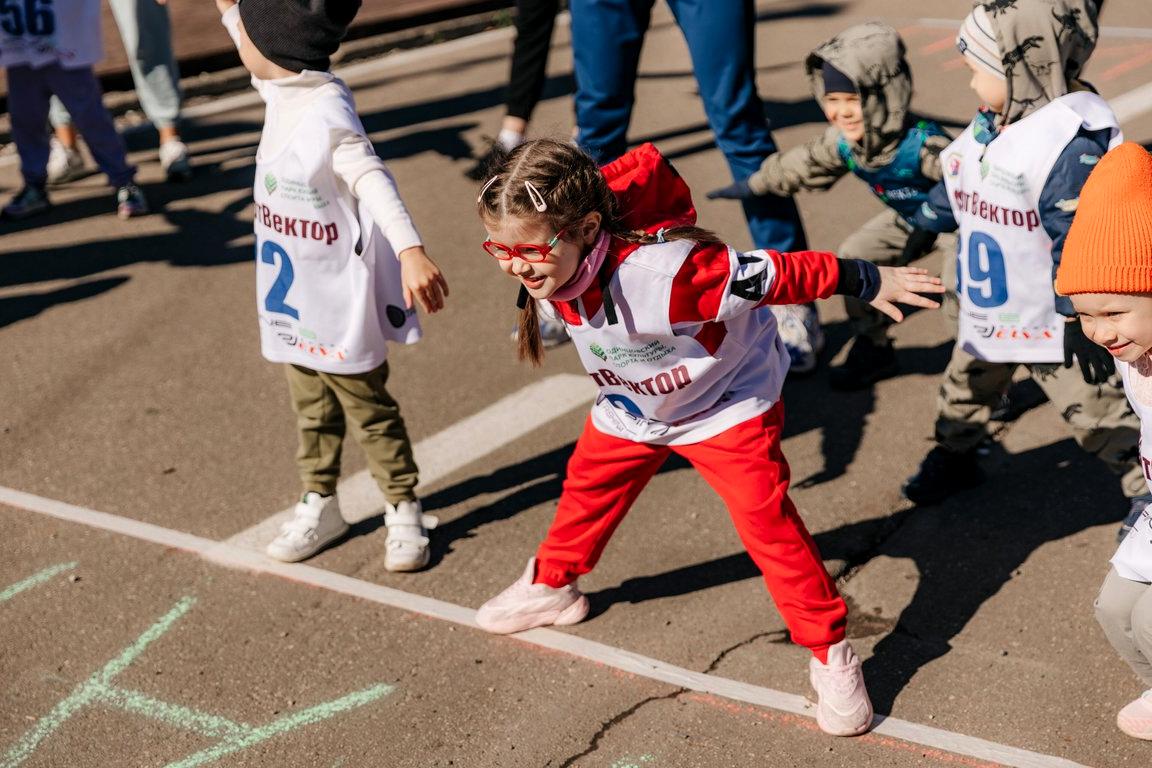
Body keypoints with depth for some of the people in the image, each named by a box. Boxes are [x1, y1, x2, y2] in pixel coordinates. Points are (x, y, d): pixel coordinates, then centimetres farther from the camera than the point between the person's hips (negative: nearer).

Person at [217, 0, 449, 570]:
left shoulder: (328, 113, -27)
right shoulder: (280, 89, 0)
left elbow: (372, 179, -40)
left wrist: (410, 251, -52)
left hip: (337, 301, -8)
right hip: (292, 298, 8)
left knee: (369, 409, 8)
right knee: (312, 411, 21)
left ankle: (404, 511, 22)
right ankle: (319, 505, 35)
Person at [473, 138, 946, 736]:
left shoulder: (664, 271, -46)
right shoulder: (552, 263, -25)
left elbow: (772, 276, -34)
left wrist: (865, 282, -23)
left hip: (725, 403, -7)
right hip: (632, 409, 7)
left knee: (765, 519, -12)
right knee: (588, 486, 20)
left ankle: (831, 655, 2)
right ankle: (551, 586, 47)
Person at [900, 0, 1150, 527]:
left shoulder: (1071, 143, -29)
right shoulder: (988, 127, -2)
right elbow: (954, 188, 16)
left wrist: (1078, 318, -24)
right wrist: (921, 226, 25)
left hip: (1050, 320, -8)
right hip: (986, 309, 8)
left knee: (1096, 410, 3)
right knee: (964, 387, 26)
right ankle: (954, 457, 49)